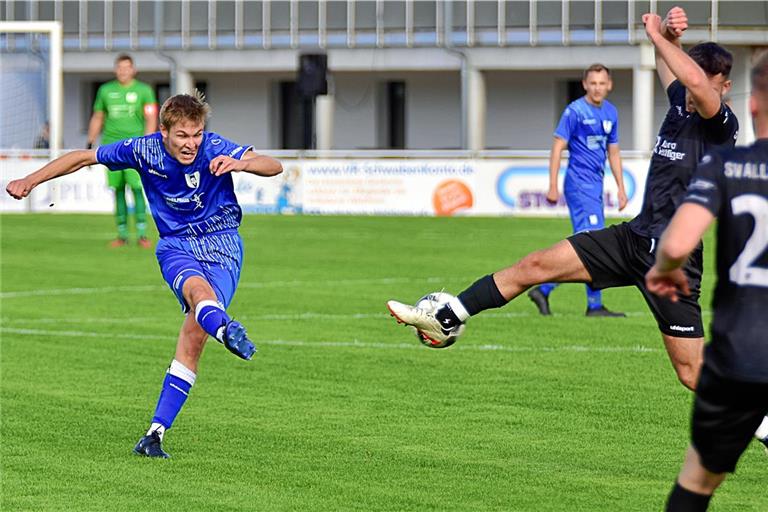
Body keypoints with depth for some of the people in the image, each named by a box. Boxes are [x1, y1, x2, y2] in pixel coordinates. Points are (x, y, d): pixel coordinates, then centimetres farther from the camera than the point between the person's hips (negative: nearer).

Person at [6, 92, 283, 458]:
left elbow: (273, 166, -21)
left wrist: (240, 164, -42)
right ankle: (226, 330, -71)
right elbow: (83, 157, 4)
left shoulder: (215, 149, -13)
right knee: (198, 289, -35)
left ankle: (156, 432, -9)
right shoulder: (144, 150, -8)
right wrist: (31, 180, 2)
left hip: (222, 248, -1)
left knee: (193, 338, -14)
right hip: (176, 246, 1)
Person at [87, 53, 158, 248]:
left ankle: (141, 234, -10)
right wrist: (90, 143, 15)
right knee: (118, 190, 2)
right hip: (111, 144, 3)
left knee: (137, 187, -12)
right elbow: (97, 118, 21)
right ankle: (122, 235, 6)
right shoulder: (105, 90, 13)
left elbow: (151, 119, 0)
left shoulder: (144, 90, 4)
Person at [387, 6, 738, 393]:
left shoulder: (721, 126, -15)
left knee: (692, 372, -7)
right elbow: (667, 61, 25)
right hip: (635, 236, 8)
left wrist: (659, 36, -23)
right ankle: (445, 321, 15)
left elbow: (695, 80, -36)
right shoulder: (681, 107, 7)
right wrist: (668, 37, 2)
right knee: (535, 265, 6)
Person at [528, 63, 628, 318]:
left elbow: (613, 152, 21)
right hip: (579, 184, -8)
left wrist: (621, 187, 17)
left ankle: (543, 289, 14)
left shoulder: (610, 113, 13)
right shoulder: (575, 111, -9)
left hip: (595, 185, 8)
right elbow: (557, 147, -10)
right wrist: (553, 186, -14)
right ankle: (595, 305, -7)